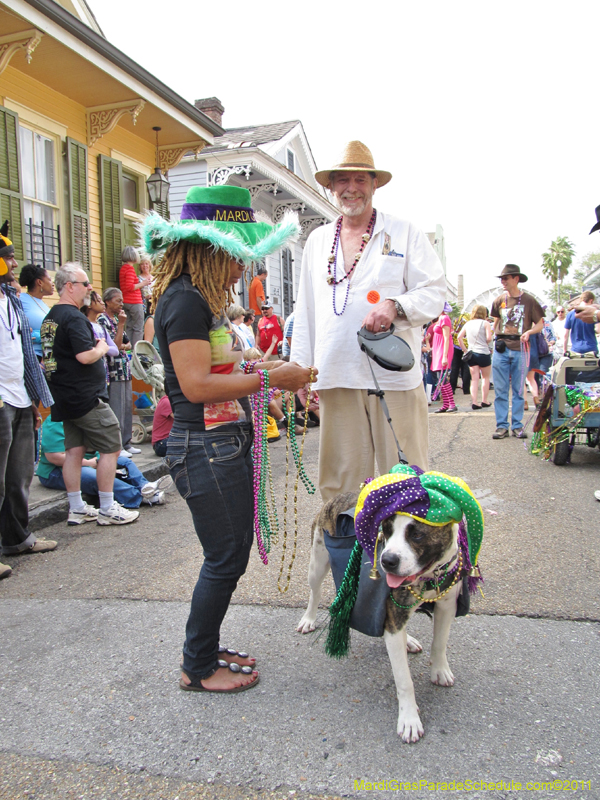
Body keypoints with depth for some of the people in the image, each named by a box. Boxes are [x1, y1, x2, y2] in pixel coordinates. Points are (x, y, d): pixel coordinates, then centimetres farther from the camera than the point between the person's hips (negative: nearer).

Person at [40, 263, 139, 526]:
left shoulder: (50, 317, 15)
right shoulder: (73, 317, -17)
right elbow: (85, 356, -26)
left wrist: (95, 346, 16)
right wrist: (102, 347, -6)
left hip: (65, 396, 10)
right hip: (86, 396, -10)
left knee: (74, 450, 12)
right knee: (111, 448, -1)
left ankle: (77, 509, 19)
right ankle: (107, 509, 5)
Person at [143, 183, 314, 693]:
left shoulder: (203, 299, 16)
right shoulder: (184, 299, -16)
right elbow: (196, 385, -23)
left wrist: (259, 365, 10)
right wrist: (269, 379, -18)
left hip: (227, 444, 10)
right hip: (205, 447, -10)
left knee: (233, 553, 17)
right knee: (225, 558, 0)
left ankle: (206, 651, 32)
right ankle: (198, 669, 19)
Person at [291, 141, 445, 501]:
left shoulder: (405, 233, 8)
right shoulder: (318, 240, 19)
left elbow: (435, 291, 3)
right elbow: (306, 310, 19)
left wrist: (396, 305, -17)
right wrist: (300, 368, 14)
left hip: (394, 374, -3)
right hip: (337, 377, 3)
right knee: (339, 478, 6)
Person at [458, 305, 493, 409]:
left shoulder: (467, 324, 9)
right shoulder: (485, 323, -4)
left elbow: (459, 337, 4)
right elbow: (489, 338, -14)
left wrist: (464, 350, 8)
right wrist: (485, 343, 7)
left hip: (471, 353, 4)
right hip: (483, 353, -4)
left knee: (474, 379, 6)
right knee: (485, 377, 13)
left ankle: (474, 402, -3)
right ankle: (484, 401, 16)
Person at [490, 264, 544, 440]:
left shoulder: (529, 300, 1)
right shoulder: (499, 300, 9)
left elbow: (540, 323, 3)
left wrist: (529, 332, -16)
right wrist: (497, 336, 6)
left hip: (519, 349, -2)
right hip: (501, 348, 2)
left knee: (518, 390, 3)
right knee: (500, 390, 1)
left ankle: (517, 425, 9)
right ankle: (501, 426, 6)